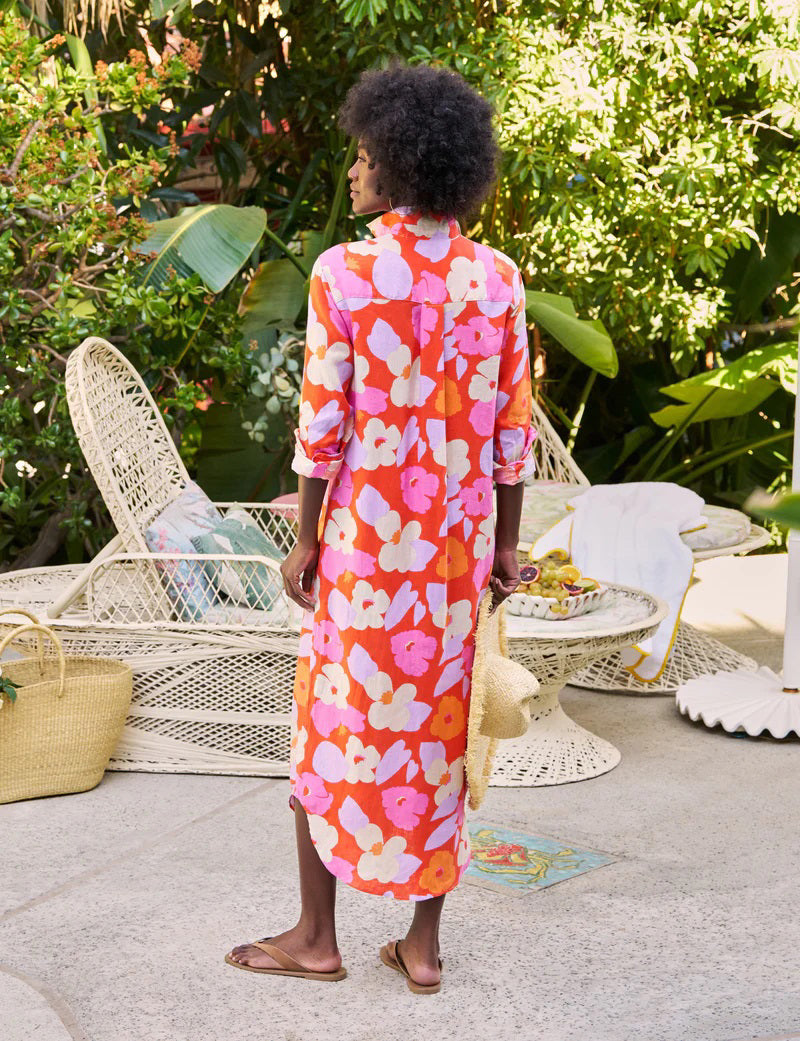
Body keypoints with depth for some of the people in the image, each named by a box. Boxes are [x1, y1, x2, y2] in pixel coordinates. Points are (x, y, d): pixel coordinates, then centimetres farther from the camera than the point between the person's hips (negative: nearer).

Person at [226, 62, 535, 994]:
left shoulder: (344, 274, -12)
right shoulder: (497, 279, 0)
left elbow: (323, 421, -12)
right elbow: (513, 428, 2)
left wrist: (305, 537, -3)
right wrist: (505, 542, 10)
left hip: (367, 533, -3)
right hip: (459, 541, 4)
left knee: (332, 723, 10)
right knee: (440, 725, 11)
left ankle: (316, 936, 18)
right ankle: (423, 943, 17)